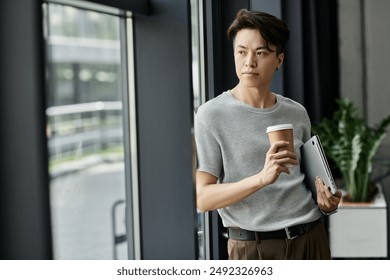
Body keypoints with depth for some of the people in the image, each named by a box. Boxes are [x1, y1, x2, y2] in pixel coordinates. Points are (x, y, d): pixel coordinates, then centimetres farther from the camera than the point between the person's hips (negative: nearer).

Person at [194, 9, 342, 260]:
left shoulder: (297, 113, 7)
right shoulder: (212, 115, -7)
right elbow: (203, 198, -13)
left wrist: (325, 199, 0)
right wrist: (262, 178, -25)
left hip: (311, 239, 4)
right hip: (253, 247, -4)